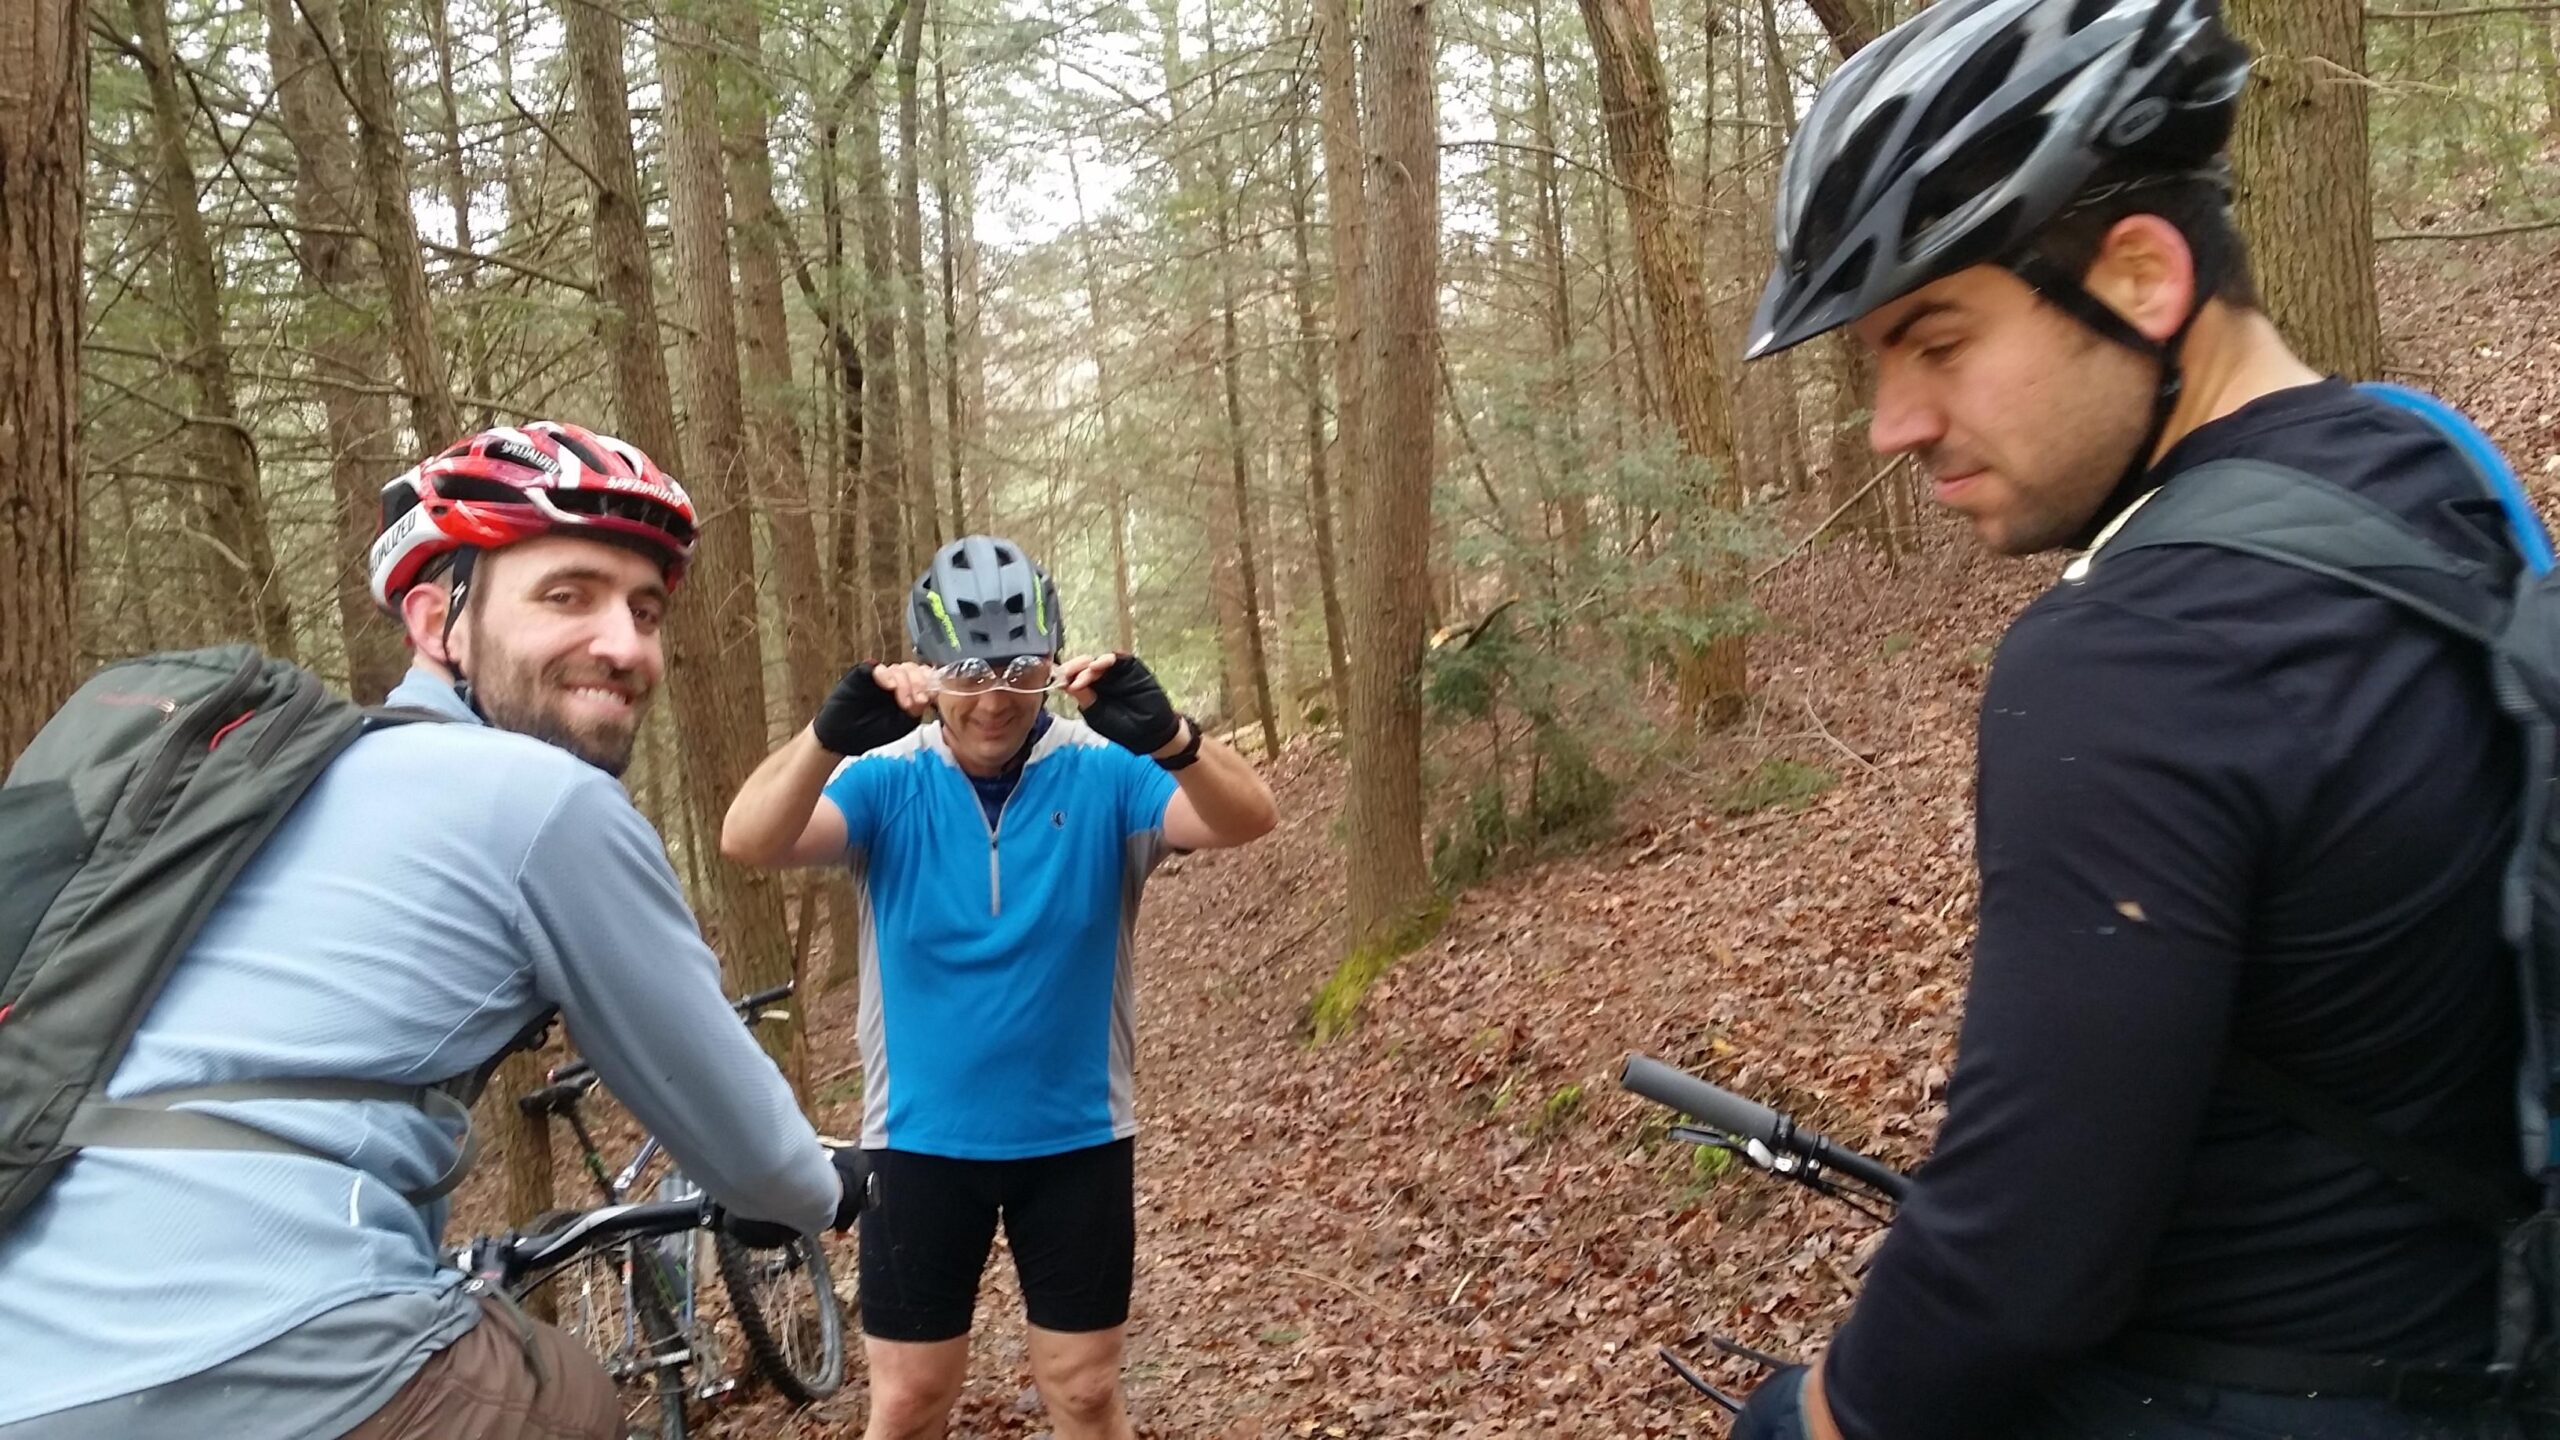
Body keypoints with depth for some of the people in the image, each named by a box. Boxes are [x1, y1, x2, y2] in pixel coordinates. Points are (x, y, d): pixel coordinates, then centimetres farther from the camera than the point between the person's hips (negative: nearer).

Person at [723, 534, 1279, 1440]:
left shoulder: (1104, 774, -10)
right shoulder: (887, 783, -8)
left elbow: (1247, 820, -24)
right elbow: (749, 843, -24)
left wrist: (1169, 737, -45)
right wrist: (829, 734, -43)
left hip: (1076, 1139, 0)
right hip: (922, 1140, 0)